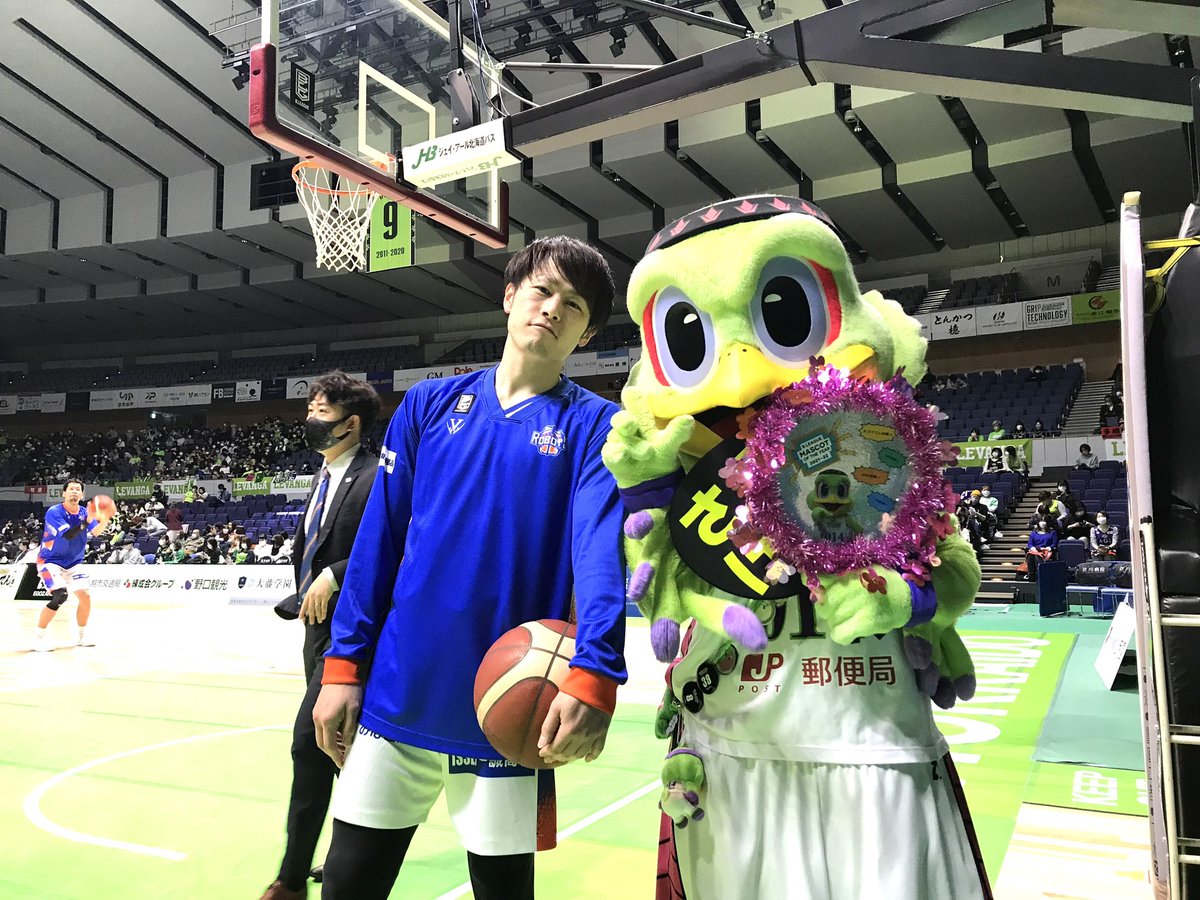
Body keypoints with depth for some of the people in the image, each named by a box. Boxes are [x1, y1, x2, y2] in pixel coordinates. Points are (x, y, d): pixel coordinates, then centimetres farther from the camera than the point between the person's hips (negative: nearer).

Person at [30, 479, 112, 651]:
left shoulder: (84, 512, 0)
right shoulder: (54, 512, -18)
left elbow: (96, 531, -17)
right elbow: (68, 535, -31)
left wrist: (105, 520, -37)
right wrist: (87, 521, -41)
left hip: (73, 563, 6)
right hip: (50, 561, -6)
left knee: (85, 596, 1)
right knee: (60, 596, -24)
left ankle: (82, 636, 20)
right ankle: (39, 637, -11)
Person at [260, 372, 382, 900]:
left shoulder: (376, 478, -14)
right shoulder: (323, 480, 13)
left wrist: (333, 577, -23)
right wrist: (307, 594, 9)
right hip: (319, 627, 9)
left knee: (309, 741, -9)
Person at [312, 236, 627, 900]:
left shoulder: (594, 426, -2)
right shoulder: (430, 404, 6)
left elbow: (602, 549, -16)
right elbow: (378, 539, 6)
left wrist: (594, 677, -31)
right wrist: (343, 664, 2)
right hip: (397, 696, 2)